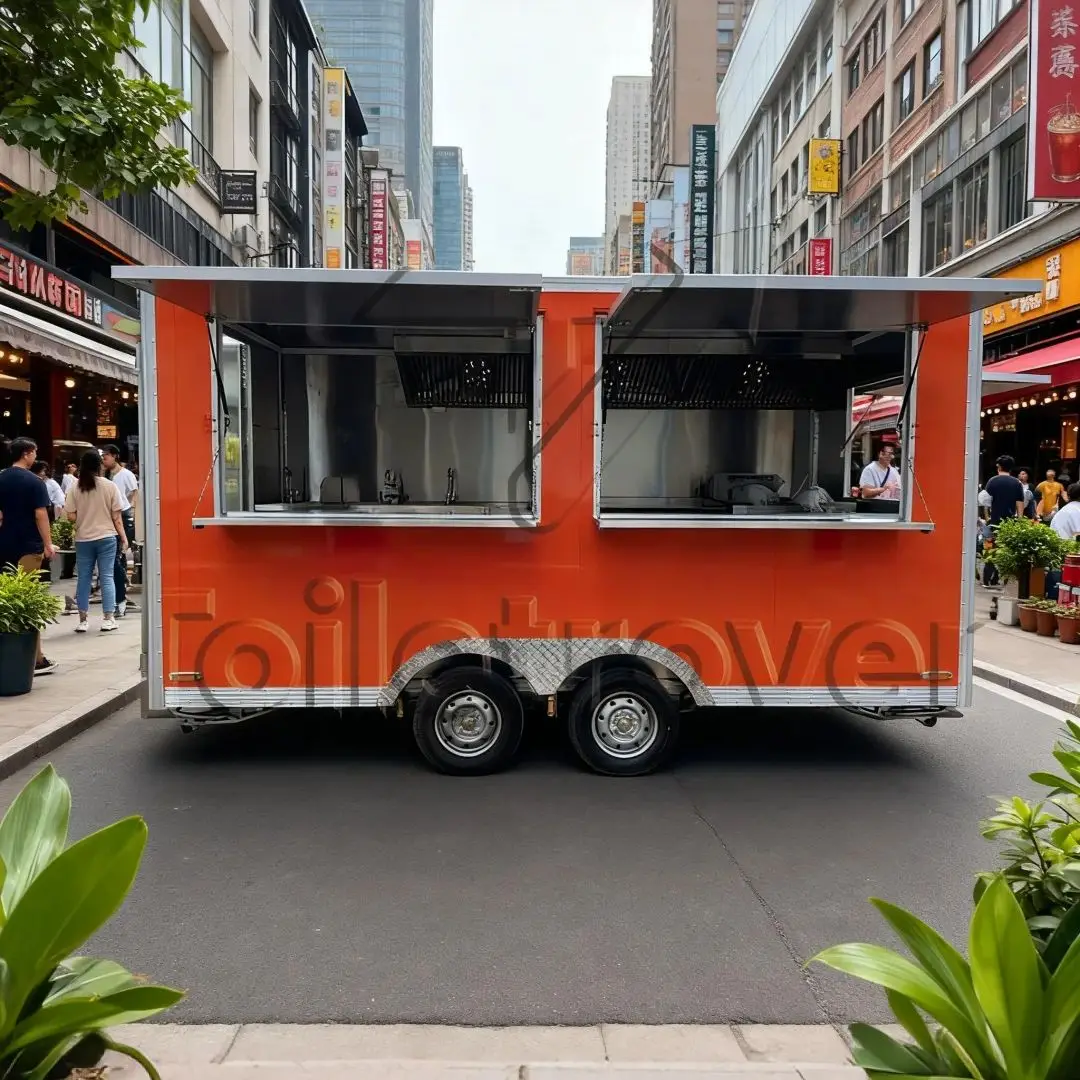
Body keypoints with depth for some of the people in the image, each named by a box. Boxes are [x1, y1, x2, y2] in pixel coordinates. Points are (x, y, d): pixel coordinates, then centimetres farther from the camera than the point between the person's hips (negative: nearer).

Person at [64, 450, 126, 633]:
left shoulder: (75, 488, -3)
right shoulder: (110, 486, -5)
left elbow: (71, 516, -5)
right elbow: (116, 516, -4)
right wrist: (123, 537, 5)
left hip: (83, 539, 1)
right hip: (106, 537, -1)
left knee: (83, 578, 9)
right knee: (106, 577, 3)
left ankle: (83, 620, 11)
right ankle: (108, 619, 3)